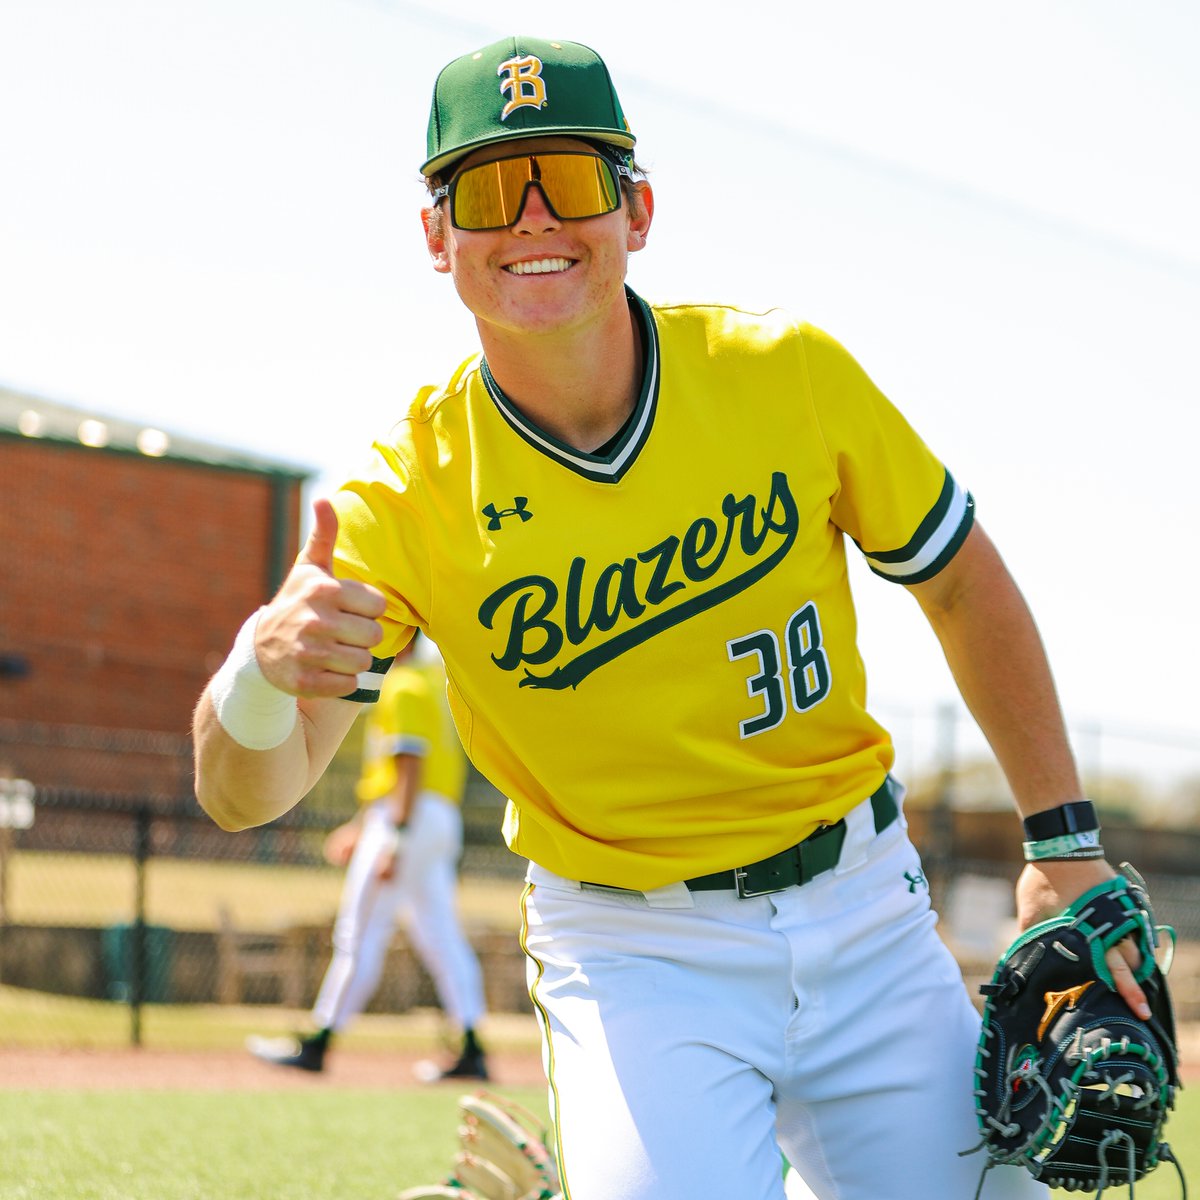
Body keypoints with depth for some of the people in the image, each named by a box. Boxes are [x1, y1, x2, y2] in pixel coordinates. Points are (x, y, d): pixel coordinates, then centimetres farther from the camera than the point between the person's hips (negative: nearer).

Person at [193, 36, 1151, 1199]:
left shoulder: (787, 373, -10)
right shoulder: (408, 499, -14)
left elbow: (962, 582, 4)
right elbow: (243, 794, -19)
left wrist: (1063, 843, 3)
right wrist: (261, 672, -42)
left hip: (863, 908, 3)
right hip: (634, 957, -3)